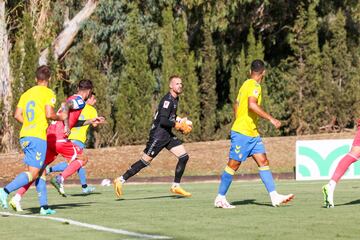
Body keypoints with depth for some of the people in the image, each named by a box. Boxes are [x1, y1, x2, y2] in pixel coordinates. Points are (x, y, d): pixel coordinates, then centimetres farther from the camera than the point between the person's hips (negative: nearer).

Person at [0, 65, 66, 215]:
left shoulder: (26, 94, 15)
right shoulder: (48, 93, -3)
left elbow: (17, 115, 9)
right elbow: (49, 114, -15)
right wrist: (60, 118, 4)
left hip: (24, 135, 7)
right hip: (38, 136, -7)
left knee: (40, 171, 14)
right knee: (33, 173, -9)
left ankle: (44, 206, 12)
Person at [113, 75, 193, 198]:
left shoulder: (175, 99, 13)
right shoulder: (167, 100, -18)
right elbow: (163, 120, -25)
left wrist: (179, 122, 11)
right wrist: (178, 125, -19)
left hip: (167, 134, 9)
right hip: (158, 134, -9)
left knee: (184, 157, 1)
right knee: (145, 161, -7)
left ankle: (176, 186, 9)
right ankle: (121, 180, 2)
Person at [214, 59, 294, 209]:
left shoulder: (246, 84, 15)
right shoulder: (254, 86, -13)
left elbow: (236, 106, 24)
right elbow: (252, 105, -28)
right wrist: (271, 119, -26)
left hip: (252, 134, 10)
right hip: (242, 133, -10)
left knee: (263, 162, 2)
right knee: (233, 164, -3)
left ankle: (274, 197, -4)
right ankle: (220, 198, 5)